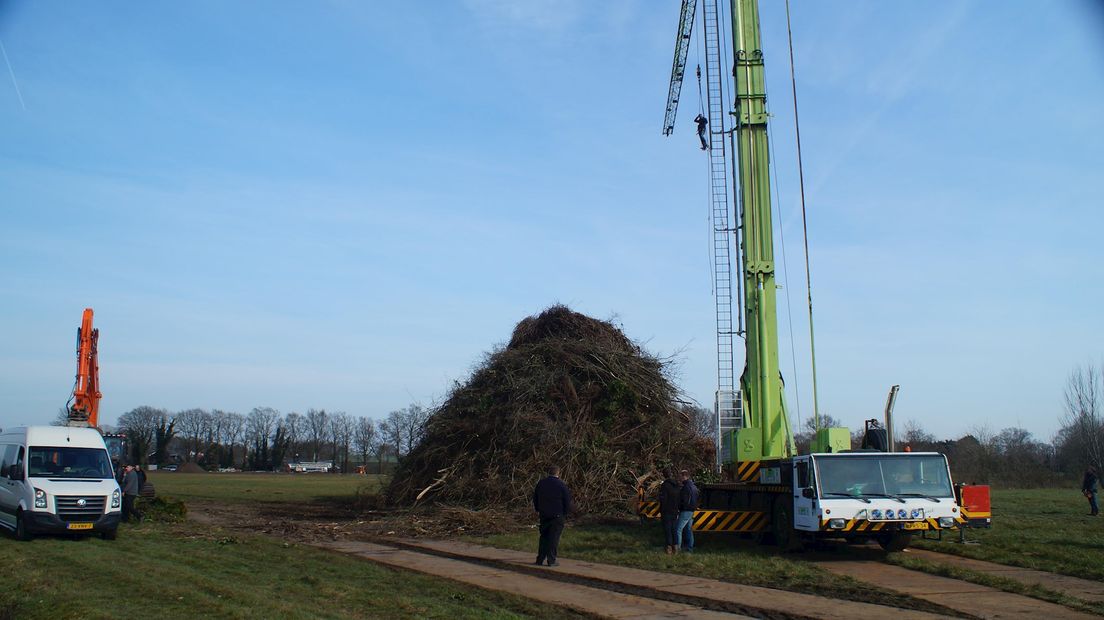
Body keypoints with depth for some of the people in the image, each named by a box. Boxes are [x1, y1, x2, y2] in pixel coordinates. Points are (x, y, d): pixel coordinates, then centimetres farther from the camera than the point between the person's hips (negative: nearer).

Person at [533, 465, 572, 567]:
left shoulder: (541, 483, 6)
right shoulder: (561, 485, -8)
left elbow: (535, 498, 13)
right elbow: (567, 500, -6)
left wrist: (538, 510, 23)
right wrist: (565, 512, 7)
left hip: (544, 515, 4)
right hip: (557, 516, -4)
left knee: (544, 537, 12)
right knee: (554, 538, 1)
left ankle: (540, 559, 11)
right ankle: (551, 560, 0)